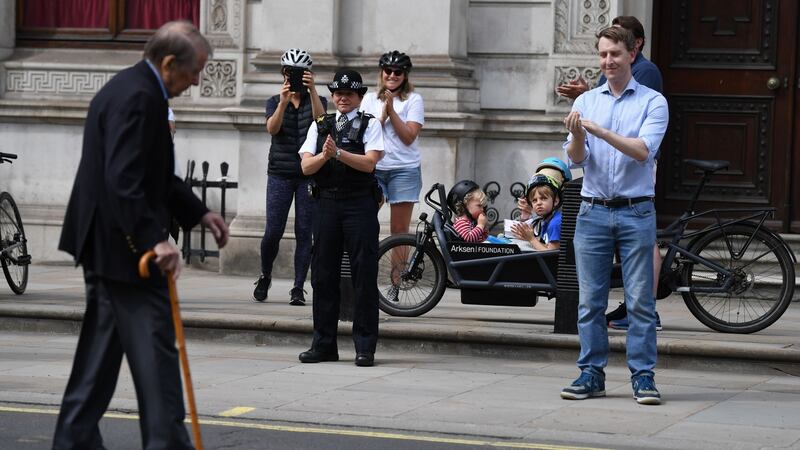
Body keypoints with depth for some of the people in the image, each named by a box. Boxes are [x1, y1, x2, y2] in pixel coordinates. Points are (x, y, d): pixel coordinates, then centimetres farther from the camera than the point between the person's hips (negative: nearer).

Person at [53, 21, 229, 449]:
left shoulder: (129, 88, 16)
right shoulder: (138, 97, -19)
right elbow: (123, 179, -28)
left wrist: (199, 213, 21)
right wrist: (154, 239, -31)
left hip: (103, 244, 11)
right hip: (124, 248, -11)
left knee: (101, 348, 14)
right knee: (154, 349, -7)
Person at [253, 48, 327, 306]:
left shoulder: (316, 101, 7)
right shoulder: (275, 102, 8)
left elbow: (321, 119, -16)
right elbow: (272, 128, -12)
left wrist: (312, 90, -29)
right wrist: (283, 103, -29)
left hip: (309, 175, 0)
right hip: (280, 174, 0)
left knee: (304, 232, -3)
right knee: (273, 232, -4)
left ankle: (298, 289, 3)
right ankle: (265, 276, 21)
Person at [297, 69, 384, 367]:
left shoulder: (369, 124, 4)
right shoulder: (320, 126, 14)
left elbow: (369, 163, -10)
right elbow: (306, 166, 4)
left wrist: (339, 153, -20)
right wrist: (324, 155, -15)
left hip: (359, 205, -4)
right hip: (326, 203, 4)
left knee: (364, 275, -4)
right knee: (323, 275, 6)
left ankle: (365, 347, -1)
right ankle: (324, 345, 14)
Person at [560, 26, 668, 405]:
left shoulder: (653, 102, 1)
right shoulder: (586, 102, 11)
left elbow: (643, 151, -14)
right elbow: (576, 159, 3)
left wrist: (600, 131, -23)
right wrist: (577, 135, -19)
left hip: (636, 213, -3)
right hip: (593, 212, 3)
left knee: (640, 300, -2)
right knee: (590, 300, 4)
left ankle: (643, 376, 2)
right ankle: (591, 374, 10)